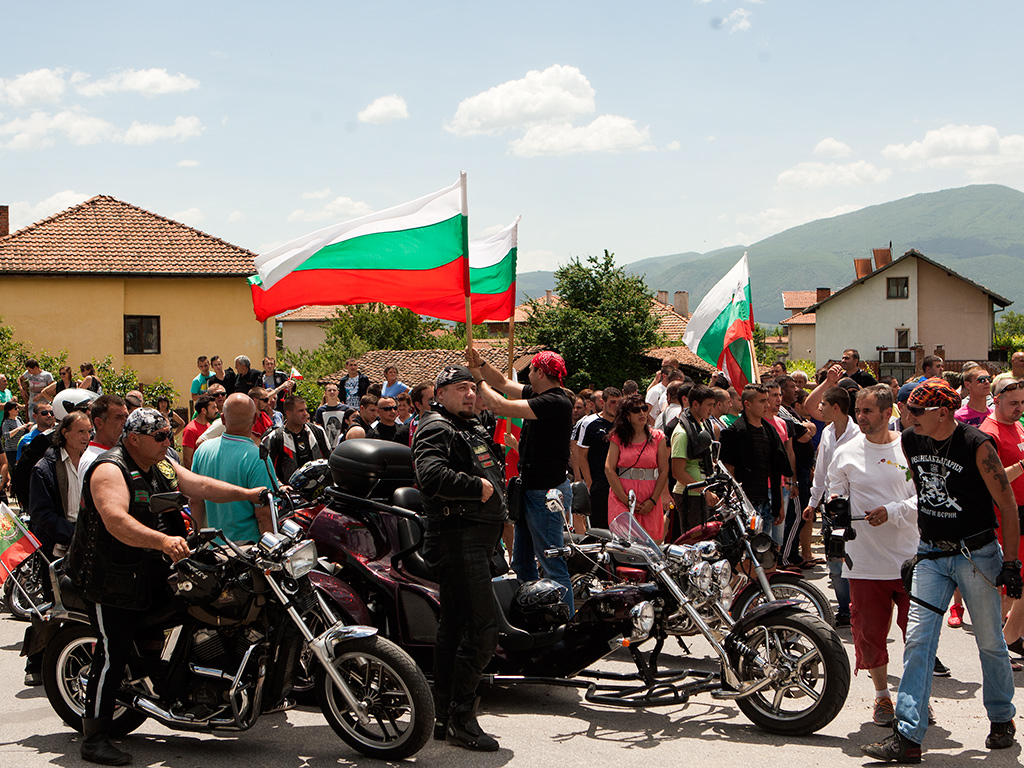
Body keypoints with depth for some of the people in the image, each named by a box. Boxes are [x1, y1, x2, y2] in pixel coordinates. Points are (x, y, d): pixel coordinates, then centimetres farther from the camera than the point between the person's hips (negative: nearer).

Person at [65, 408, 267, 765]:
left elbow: (198, 485, 7)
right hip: (109, 576, -9)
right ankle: (94, 737, -5)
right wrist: (163, 541, -46)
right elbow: (116, 521, -33)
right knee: (113, 653, -10)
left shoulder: (162, 466, 12)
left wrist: (247, 494, -5)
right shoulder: (110, 470, -18)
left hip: (149, 571, 9)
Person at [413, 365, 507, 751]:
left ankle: (444, 716, 19)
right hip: (458, 537, -11)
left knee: (454, 625, 13)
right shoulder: (436, 428, -9)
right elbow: (431, 475, -28)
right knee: (482, 628, -14)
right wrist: (477, 487, -19)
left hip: (478, 538, 11)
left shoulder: (472, 429, 23)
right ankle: (460, 718, -9)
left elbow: (493, 473, 34)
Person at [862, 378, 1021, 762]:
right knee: (917, 640, -7)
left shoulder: (976, 446, -15)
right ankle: (908, 737, -9)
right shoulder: (910, 442, 1)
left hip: (978, 554, -4)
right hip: (931, 555, 4)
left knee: (990, 643, 9)